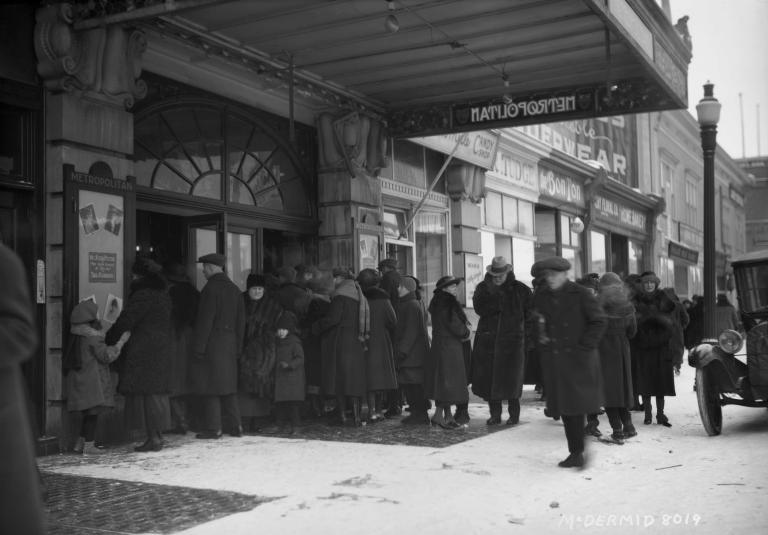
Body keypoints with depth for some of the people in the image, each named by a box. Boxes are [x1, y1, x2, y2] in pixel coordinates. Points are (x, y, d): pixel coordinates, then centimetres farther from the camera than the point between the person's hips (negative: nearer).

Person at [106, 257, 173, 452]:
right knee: (156, 391, 12)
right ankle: (157, 436, 15)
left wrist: (109, 340, -2)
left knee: (146, 393, -5)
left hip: (144, 350, -9)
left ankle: (153, 438, -6)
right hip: (162, 347, 9)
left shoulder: (143, 295, -14)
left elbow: (125, 321, -14)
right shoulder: (162, 293, 14)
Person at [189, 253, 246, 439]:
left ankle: (213, 428, 0)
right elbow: (241, 321, 13)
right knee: (228, 387, 13)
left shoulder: (211, 288, -11)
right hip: (230, 344, 7)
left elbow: (205, 320, -15)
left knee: (210, 388, -1)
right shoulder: (234, 289, 11)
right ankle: (235, 426, 14)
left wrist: (199, 348, -13)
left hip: (213, 344, -7)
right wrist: (238, 347, 17)